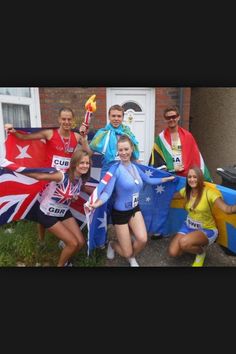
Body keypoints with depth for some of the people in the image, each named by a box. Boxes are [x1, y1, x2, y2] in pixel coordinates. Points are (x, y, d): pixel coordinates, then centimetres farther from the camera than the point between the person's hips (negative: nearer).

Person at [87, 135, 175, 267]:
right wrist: (96, 204, -45)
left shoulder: (135, 166, -1)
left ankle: (132, 258, 20)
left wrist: (167, 179, 19)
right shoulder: (116, 169, -21)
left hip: (135, 209, 5)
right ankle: (112, 244, 40)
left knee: (143, 240, -17)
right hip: (120, 212, -5)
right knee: (126, 253, 2)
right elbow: (107, 192, -27)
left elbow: (149, 180, 14)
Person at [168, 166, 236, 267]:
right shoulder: (186, 191, -4)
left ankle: (201, 252, 1)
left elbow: (227, 209, -34)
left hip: (206, 230, -5)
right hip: (188, 226, 5)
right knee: (173, 252, -10)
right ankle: (193, 245, 21)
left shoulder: (209, 192, -23)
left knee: (184, 243, -35)